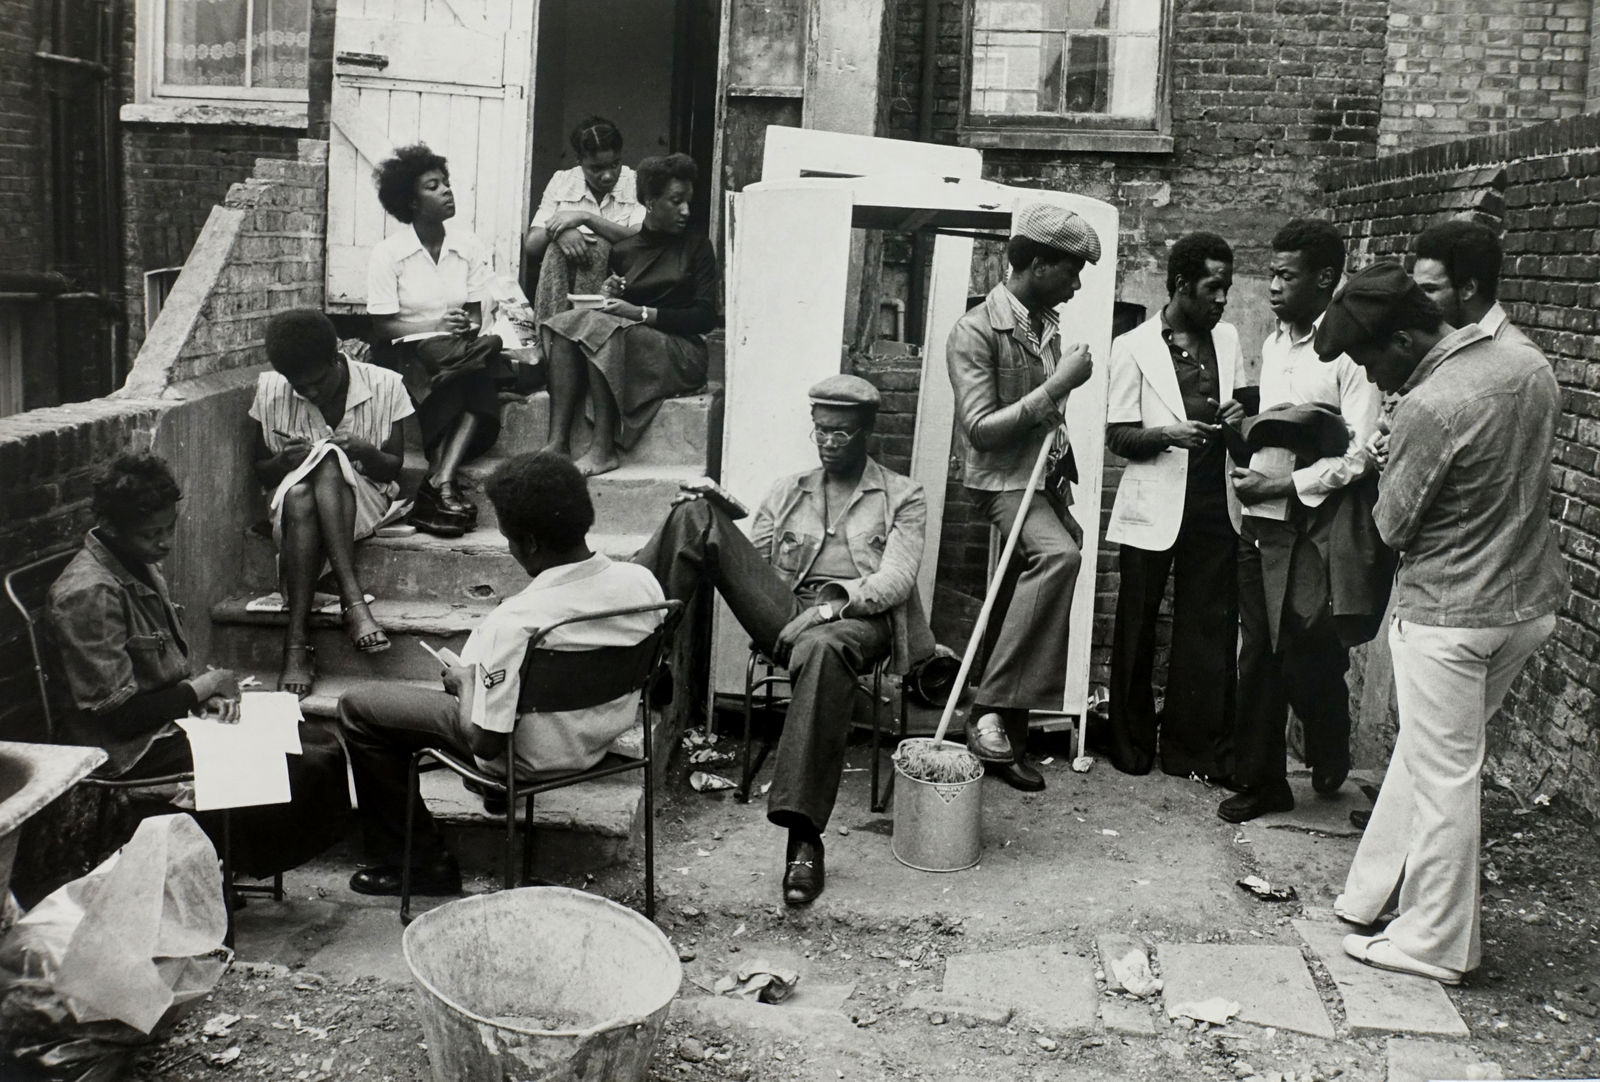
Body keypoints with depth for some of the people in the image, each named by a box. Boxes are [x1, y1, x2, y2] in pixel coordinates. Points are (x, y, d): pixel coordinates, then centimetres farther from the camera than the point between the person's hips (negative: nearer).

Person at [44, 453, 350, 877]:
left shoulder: (142, 568, 10)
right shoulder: (87, 594, -21)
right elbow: (116, 711, -22)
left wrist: (211, 694, -1)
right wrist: (198, 690, -11)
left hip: (176, 718, 10)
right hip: (136, 749, -10)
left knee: (324, 747, 0)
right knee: (307, 770, -21)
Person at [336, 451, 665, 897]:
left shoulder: (515, 622, -34)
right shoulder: (641, 583, -16)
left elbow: (486, 742, -25)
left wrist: (465, 680, -5)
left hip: (532, 758, -6)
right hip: (606, 738, 7)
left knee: (358, 706, 7)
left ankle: (421, 862, 16)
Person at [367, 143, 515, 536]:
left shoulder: (470, 248, 9)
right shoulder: (387, 254, -3)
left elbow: (475, 316, 7)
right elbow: (382, 327, -6)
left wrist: (468, 327, -17)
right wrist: (437, 326, -18)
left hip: (458, 351, 4)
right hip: (406, 353, -4)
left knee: (483, 383, -31)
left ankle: (439, 482, -41)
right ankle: (444, 486, -36)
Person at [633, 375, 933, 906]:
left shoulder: (903, 496, 15)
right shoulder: (787, 490, 26)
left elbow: (895, 577, 0)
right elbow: (747, 560, 18)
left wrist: (835, 601, -18)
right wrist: (715, 520, -4)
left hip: (857, 619, -3)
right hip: (784, 611, 4)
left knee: (823, 648, -44)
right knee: (698, 517, -16)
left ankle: (804, 838, -46)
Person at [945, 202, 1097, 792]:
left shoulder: (1048, 326, 11)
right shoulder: (975, 332, -12)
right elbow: (981, 429, -19)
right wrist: (1057, 385, -21)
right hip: (1001, 479, -9)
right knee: (1057, 555, -33)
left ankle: (1007, 738, 20)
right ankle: (993, 711, -31)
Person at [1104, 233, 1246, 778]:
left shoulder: (1228, 340, 12)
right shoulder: (1135, 348, -2)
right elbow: (1117, 434, -2)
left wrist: (1240, 415, -1)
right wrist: (1165, 434, -21)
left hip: (1215, 505, 4)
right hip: (1155, 505, -4)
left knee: (1211, 630, 3)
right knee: (1137, 629, 5)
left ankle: (1196, 751, 11)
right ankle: (1131, 747, 18)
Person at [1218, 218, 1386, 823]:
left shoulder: (1349, 351, -11)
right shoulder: (1274, 343, 14)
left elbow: (1361, 453, -16)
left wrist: (1283, 485, -17)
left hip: (1311, 529, -7)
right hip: (1260, 522, 7)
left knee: (1307, 659, -1)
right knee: (1258, 657, 10)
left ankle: (1331, 760, 27)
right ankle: (1260, 779, 21)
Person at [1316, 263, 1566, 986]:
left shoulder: (1428, 408, -24)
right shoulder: (1531, 365, 2)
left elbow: (1394, 527, -14)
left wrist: (1389, 468, 4)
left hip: (1449, 614, -8)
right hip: (1532, 600, 8)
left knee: (1443, 775, 4)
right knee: (1427, 752, 19)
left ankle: (1436, 945, 17)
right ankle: (1372, 893, 31)